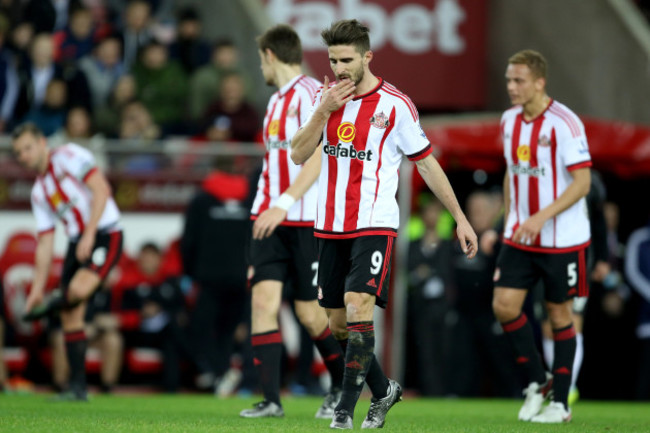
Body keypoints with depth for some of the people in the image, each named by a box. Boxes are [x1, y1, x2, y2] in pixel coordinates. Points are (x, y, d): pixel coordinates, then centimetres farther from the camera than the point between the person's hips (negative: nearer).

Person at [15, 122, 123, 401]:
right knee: (71, 316, 0)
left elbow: (101, 189, -12)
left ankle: (54, 305, 6)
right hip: (77, 243, 8)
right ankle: (77, 388, 5)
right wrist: (37, 288, 10)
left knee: (77, 291, -30)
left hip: (104, 234, -8)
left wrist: (89, 234, -18)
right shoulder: (39, 192, 17)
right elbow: (45, 242, 17)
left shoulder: (68, 156, -2)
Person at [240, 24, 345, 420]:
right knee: (263, 299, -7)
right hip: (271, 218, 7)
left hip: (306, 220, -7)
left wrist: (283, 203, -27)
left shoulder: (309, 94, -10)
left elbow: (316, 160, -19)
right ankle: (271, 399, -10)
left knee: (309, 311, 0)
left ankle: (341, 385, 23)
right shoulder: (277, 101, 18)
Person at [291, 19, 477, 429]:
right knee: (338, 322, 8)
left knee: (358, 308, -19)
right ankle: (383, 390, 28)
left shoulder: (395, 104, -6)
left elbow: (427, 163, 1)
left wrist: (460, 218, 0)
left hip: (374, 224, -5)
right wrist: (323, 111, -10)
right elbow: (298, 155, 3)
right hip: (331, 226, 5)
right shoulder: (326, 97, 8)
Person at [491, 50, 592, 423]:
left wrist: (541, 217, -26)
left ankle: (560, 402, 11)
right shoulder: (509, 121, 6)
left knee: (559, 313, 2)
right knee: (504, 305, -5)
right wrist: (510, 221, 15)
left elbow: (582, 182, -18)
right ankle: (537, 380, 14)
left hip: (562, 238, -6)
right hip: (520, 237, 6)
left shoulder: (564, 123, -16)